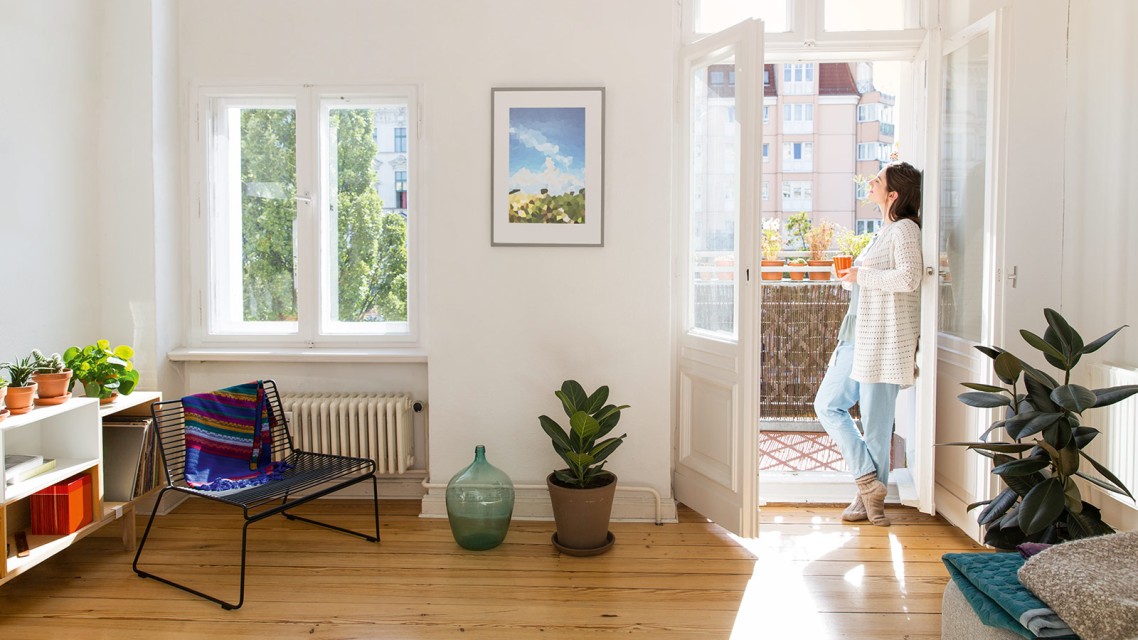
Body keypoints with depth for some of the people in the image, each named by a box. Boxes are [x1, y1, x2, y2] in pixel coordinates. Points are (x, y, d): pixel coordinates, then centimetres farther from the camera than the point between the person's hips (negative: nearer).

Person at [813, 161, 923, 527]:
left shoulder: (904, 229, -10)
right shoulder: (885, 231, 18)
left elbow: (909, 278, -26)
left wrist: (861, 275, -15)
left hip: (883, 339, -10)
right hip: (857, 337, 10)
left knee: (876, 420, -1)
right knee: (827, 404, 9)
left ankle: (870, 494, 13)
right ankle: (869, 484, 14)